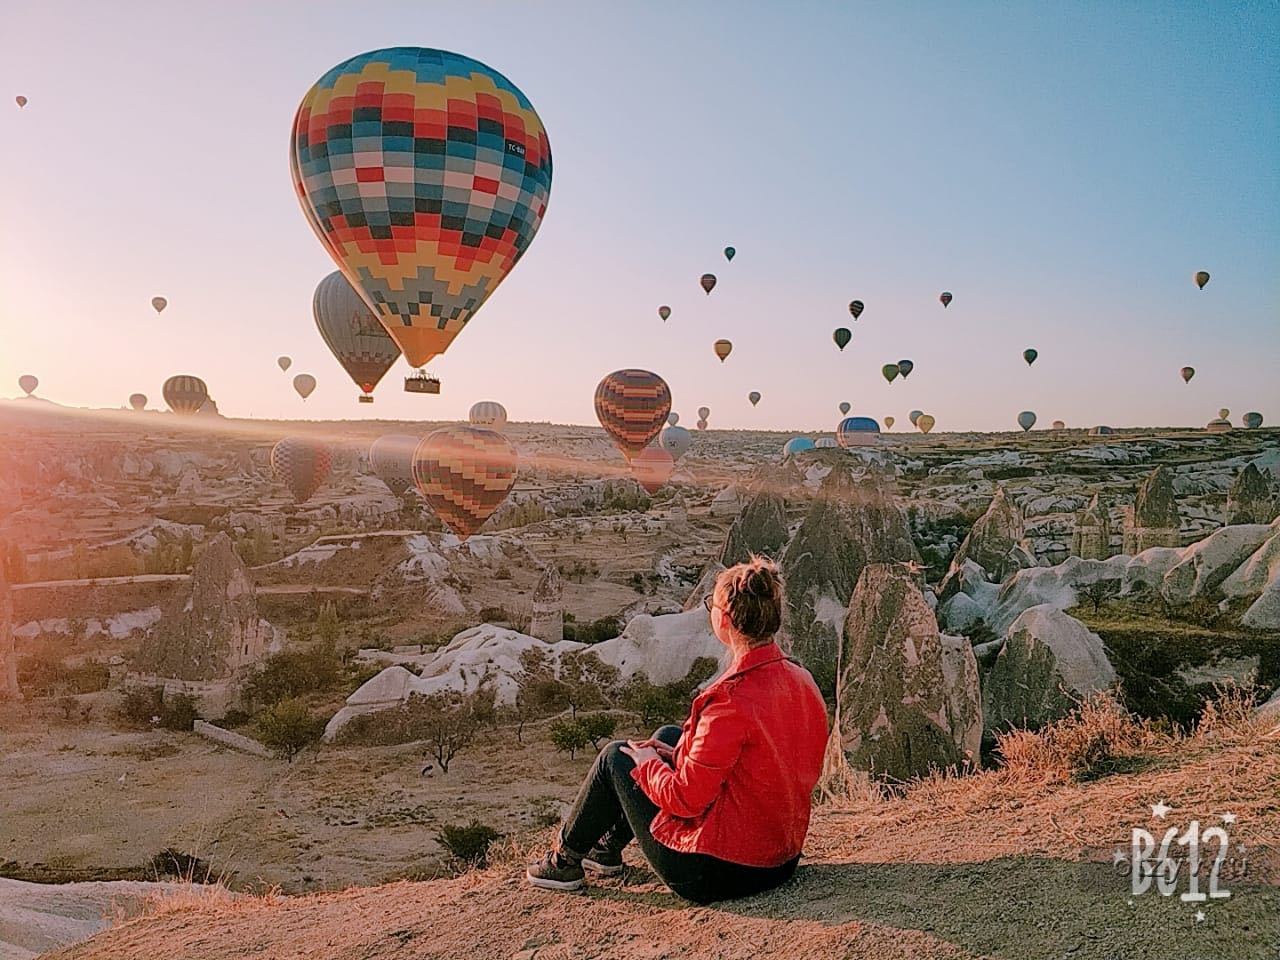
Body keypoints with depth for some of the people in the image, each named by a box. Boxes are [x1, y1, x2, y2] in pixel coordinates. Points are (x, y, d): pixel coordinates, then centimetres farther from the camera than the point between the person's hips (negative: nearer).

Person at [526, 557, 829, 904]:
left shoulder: (731, 700, -29)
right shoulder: (802, 680, -3)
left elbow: (686, 799, -23)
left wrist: (648, 764, -3)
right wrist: (683, 755, 10)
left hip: (713, 873, -8)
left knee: (616, 756, 8)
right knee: (668, 735, 20)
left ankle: (565, 859, 29)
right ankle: (607, 848, 35)